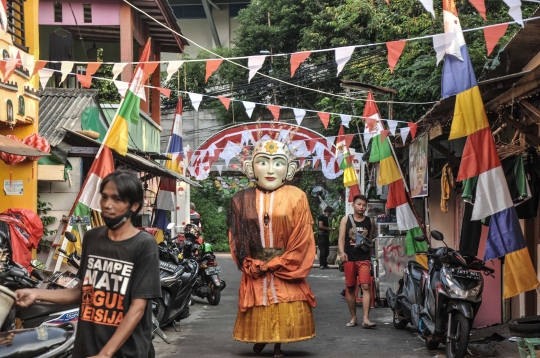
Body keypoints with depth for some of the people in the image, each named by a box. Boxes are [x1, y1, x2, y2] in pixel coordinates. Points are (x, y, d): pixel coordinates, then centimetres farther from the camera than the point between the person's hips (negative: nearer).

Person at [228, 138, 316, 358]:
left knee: (285, 316, 1)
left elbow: (302, 241, -7)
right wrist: (253, 267, -8)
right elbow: (236, 240, 3)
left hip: (285, 274, -1)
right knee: (257, 317, 8)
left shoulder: (296, 197, -4)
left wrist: (276, 266, -11)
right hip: (255, 275, 1)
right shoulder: (242, 200, 1)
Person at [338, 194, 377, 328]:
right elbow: (341, 238, -3)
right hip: (349, 259, 0)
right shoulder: (346, 220, 4)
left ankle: (366, 319, -17)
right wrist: (342, 252, -20)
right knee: (350, 288, 7)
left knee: (366, 287, -13)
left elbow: (370, 241, 16)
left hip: (364, 259, 0)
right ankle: (353, 318, 18)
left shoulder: (369, 222, 8)